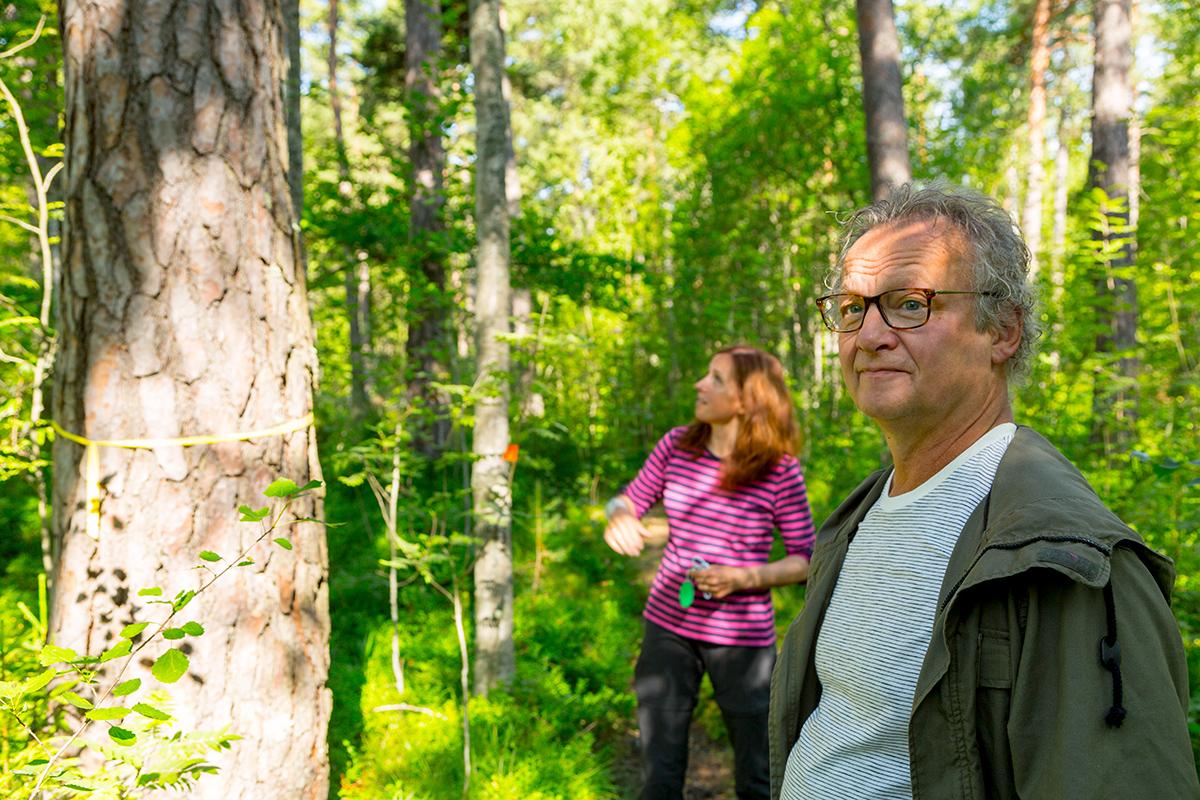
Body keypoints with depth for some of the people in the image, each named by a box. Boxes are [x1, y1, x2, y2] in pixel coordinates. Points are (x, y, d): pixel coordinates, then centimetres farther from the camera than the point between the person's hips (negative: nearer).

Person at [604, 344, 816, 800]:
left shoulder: (780, 471, -13)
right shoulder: (676, 446, -4)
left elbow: (806, 559, -5)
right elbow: (630, 501, 8)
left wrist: (743, 579, -21)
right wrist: (618, 516, -16)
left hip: (742, 638, -3)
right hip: (668, 626, 3)